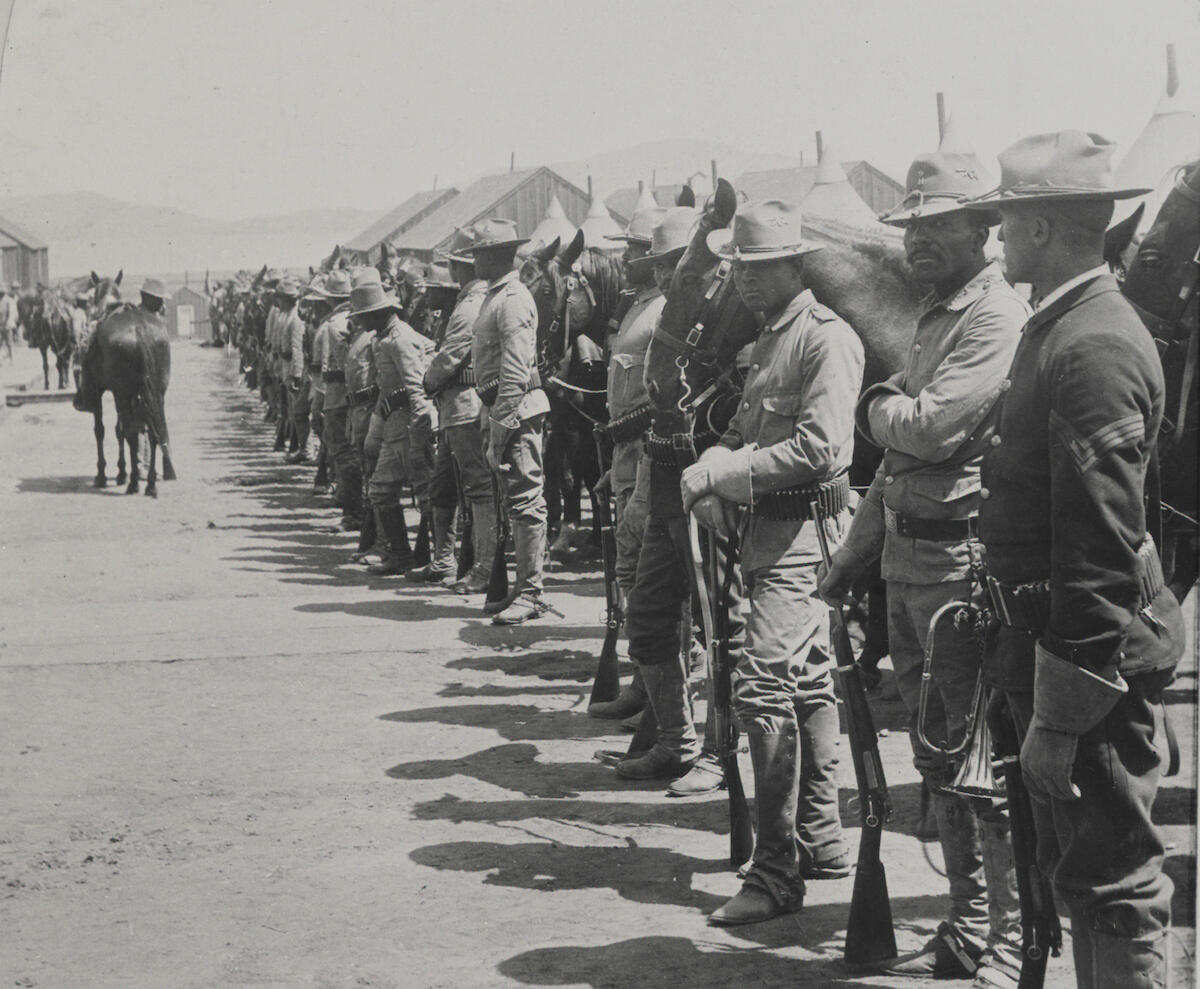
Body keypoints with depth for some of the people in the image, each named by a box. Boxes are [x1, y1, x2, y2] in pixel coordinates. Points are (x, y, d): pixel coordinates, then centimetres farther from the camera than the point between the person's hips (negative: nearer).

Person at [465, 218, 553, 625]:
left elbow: (515, 374, -21)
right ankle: (523, 586, 19)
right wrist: (491, 423, 17)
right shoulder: (495, 296, 17)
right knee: (518, 502, 13)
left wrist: (499, 430, -22)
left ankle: (531, 594, -5)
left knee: (525, 501, -7)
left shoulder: (512, 300, -15)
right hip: (500, 409, 10)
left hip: (515, 410, -10)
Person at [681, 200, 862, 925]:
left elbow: (821, 448, -22)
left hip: (803, 530, -10)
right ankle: (825, 836, 29)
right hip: (769, 530, 10)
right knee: (809, 681, 17)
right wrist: (711, 466, -1)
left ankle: (777, 871, -11)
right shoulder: (771, 338, 18)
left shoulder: (827, 337, -13)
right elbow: (746, 430, 21)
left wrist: (723, 474, -17)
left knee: (763, 687, -15)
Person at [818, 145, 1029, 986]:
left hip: (964, 564, -10)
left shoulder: (998, 316, -12)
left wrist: (874, 406, -1)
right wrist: (852, 554, 20)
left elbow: (932, 428, -22)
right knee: (940, 758, 15)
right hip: (908, 564, 10)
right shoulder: (935, 316, 18)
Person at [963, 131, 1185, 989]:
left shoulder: (1094, 347, -21)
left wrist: (1061, 715, -22)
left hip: (1094, 656, -10)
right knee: (1078, 864, 19)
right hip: (1052, 636, 10)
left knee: (1115, 878, -1)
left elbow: (1102, 551, -24)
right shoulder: (1062, 328, 10)